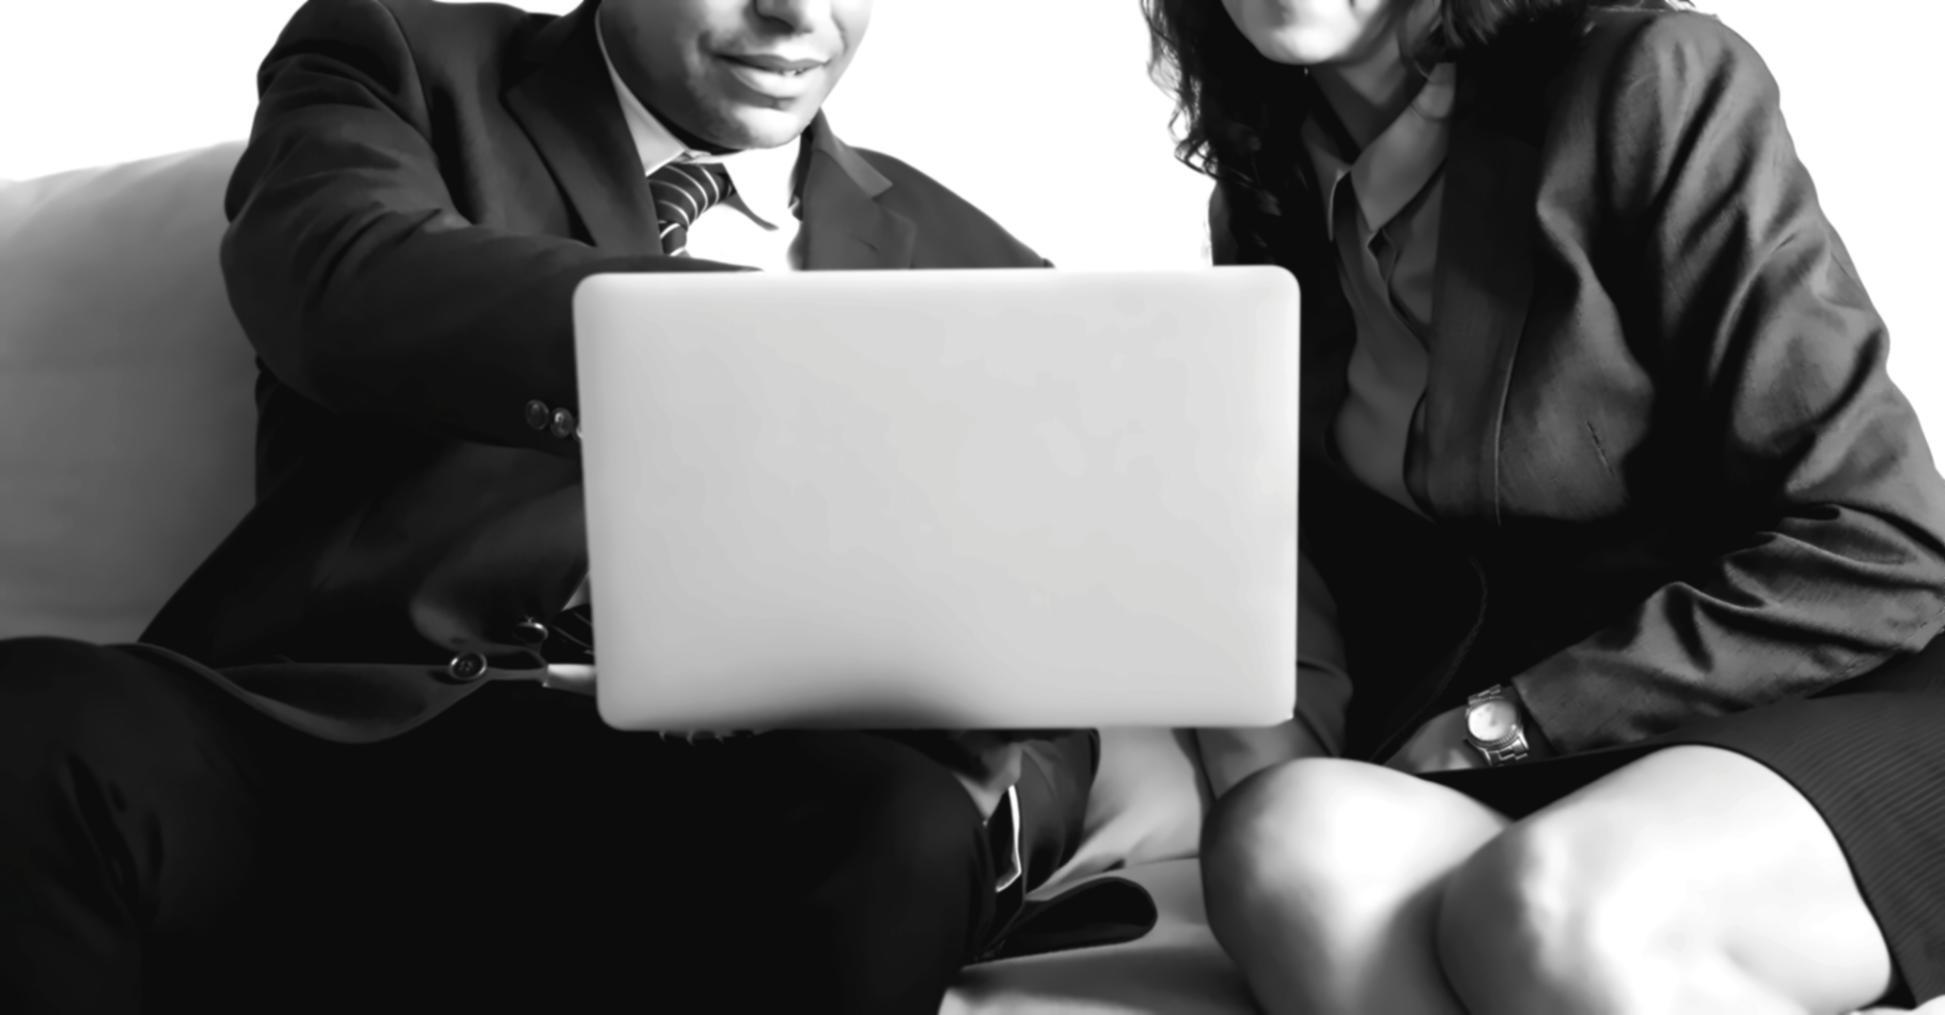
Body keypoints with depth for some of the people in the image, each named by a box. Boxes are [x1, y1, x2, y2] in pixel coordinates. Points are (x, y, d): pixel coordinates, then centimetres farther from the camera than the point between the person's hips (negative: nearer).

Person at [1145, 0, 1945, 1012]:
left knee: (1549, 912, -36)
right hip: (1478, 748, 4)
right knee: (1290, 841, -30)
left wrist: (1505, 722, -14)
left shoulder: (1649, 85, -12)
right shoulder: (1264, 195, 6)